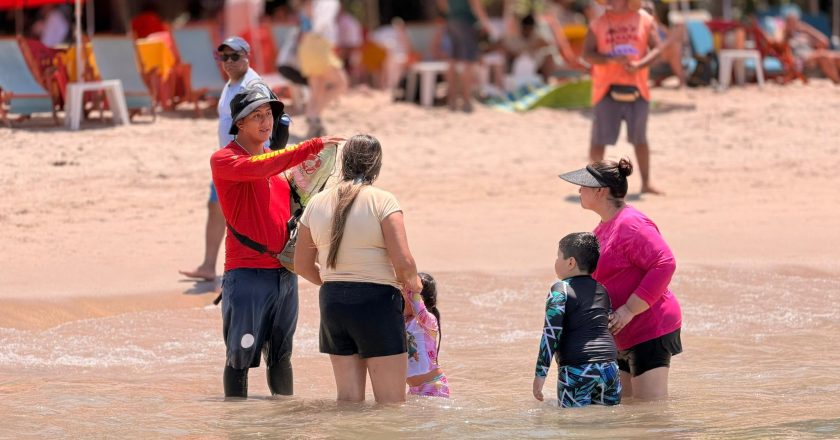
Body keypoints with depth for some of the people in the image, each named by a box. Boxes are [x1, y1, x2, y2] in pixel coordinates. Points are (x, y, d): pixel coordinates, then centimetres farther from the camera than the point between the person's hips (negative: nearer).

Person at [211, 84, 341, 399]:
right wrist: (312, 147, -30)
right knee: (240, 356, -5)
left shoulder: (277, 161, 19)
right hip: (247, 275, -7)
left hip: (285, 274, 7)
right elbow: (257, 168, -26)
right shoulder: (224, 160, -5)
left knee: (281, 356, 11)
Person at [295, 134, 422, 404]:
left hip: (332, 301, 6)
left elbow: (302, 265, 12)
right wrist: (412, 282, 3)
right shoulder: (382, 201, -10)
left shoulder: (317, 204, 6)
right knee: (392, 402, -1)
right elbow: (403, 260, -19)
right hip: (376, 301, -6)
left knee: (348, 399, 11)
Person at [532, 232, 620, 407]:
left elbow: (551, 334, -9)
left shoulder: (560, 290, -3)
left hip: (576, 370, -6)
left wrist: (540, 374, -7)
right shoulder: (602, 290, 17)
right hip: (609, 369, 6)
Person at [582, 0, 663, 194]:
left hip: (636, 87, 1)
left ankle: (646, 183, 16)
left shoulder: (645, 20, 3)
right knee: (600, 138, -3)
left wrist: (639, 65, -19)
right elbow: (587, 53, -5)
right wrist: (613, 59, -21)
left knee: (640, 139, 9)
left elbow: (656, 48, -2)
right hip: (607, 88, -1)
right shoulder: (599, 23, 2)